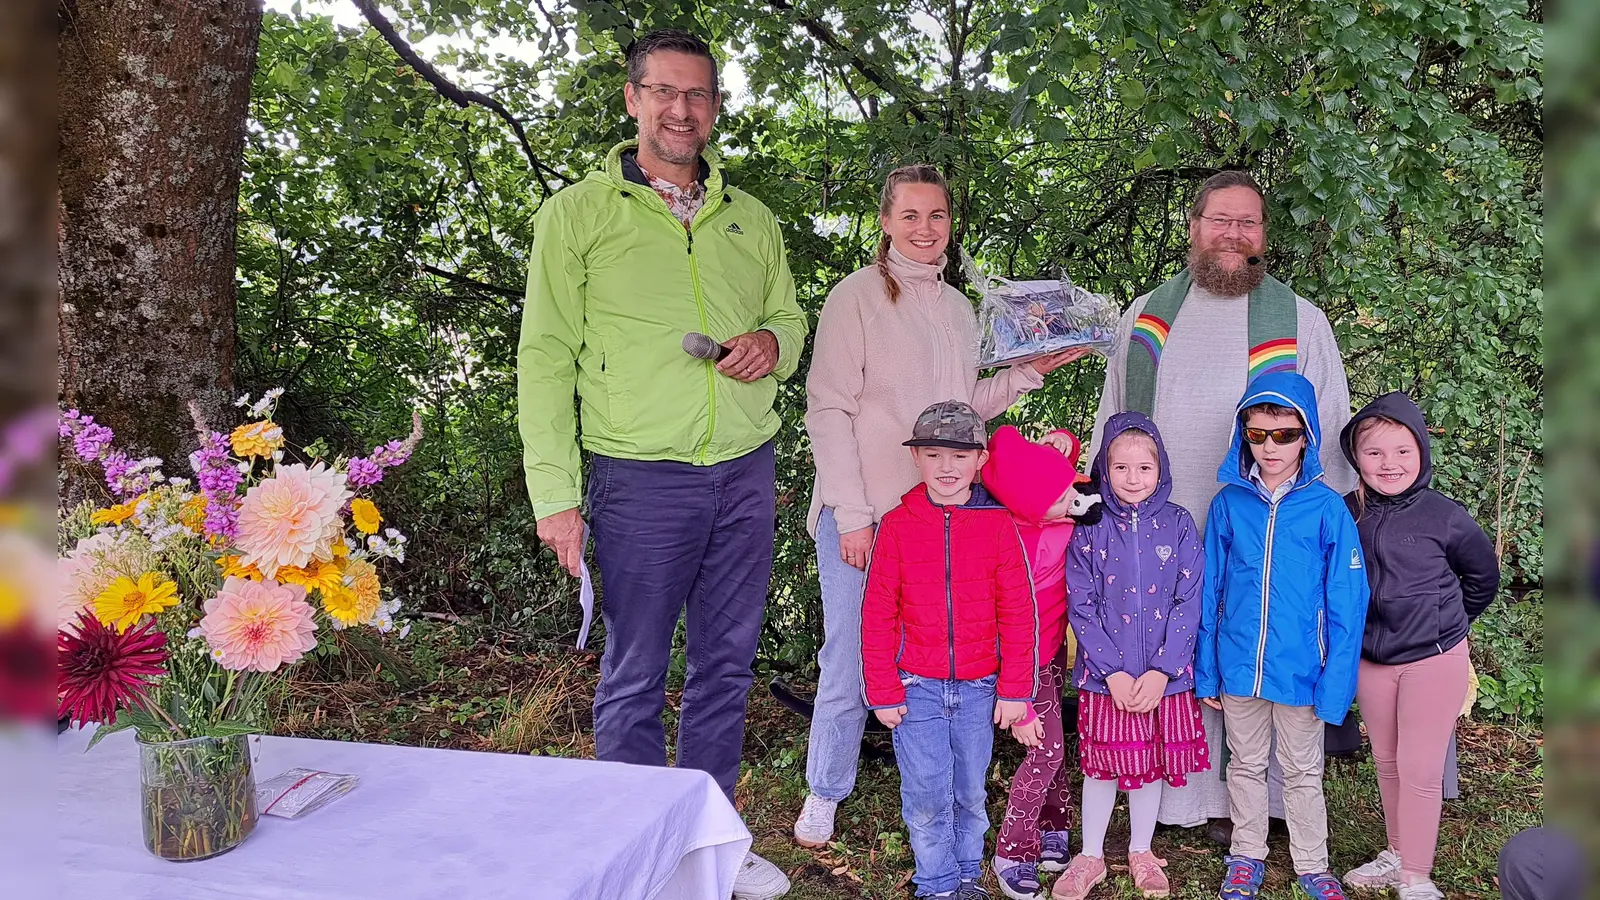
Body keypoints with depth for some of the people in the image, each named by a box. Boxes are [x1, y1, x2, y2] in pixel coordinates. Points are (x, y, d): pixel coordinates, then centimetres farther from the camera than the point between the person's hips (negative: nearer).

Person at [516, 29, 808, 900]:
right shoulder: (578, 213, -1)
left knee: (725, 667, 13)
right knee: (633, 680, 3)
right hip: (641, 478, -4)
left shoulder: (750, 220, 12)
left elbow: (789, 317, 23)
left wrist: (772, 343, -3)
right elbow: (545, 359, -3)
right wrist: (555, 494, -10)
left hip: (746, 472, 5)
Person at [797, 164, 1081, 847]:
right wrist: (852, 516, -14)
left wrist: (1028, 371, 6)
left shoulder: (957, 308, 13)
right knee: (849, 661, 1)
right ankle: (823, 794, 20)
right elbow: (827, 410, -10)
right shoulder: (858, 296, -6)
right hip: (864, 514, -5)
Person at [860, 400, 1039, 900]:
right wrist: (882, 692, -3)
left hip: (979, 688, 1)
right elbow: (877, 615, -1)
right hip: (917, 687, -1)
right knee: (926, 794, 2)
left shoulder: (998, 525, -2)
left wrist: (1015, 689, -1)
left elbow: (1019, 613, 0)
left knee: (971, 791, 13)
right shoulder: (896, 525, -3)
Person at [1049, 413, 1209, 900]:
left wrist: (1161, 671, -12)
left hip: (1164, 675, 1)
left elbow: (1189, 603, -5)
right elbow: (1081, 607, -6)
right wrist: (1113, 671, -13)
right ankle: (1090, 857, 25)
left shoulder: (1179, 525, -2)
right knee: (1102, 763, 8)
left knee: (1153, 762, 13)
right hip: (1104, 673, -1)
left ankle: (1141, 853, 32)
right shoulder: (1090, 528, -3)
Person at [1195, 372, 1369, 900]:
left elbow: (1346, 603, -7)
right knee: (1245, 766, 17)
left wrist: (1336, 683, -10)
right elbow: (1210, 592, 2)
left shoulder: (1328, 509, -9)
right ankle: (1247, 857, 35)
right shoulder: (1229, 503, -4)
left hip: (1300, 670, -2)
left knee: (1302, 772, 14)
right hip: (1238, 667, 2)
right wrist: (1205, 671, 2)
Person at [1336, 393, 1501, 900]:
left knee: (1419, 771, 0)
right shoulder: (1345, 515, -6)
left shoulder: (1445, 517, -12)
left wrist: (1445, 622, 9)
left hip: (1434, 660, -3)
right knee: (1386, 762, 16)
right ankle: (1396, 854, 33)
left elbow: (1483, 577, 5)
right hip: (1369, 658, 4)